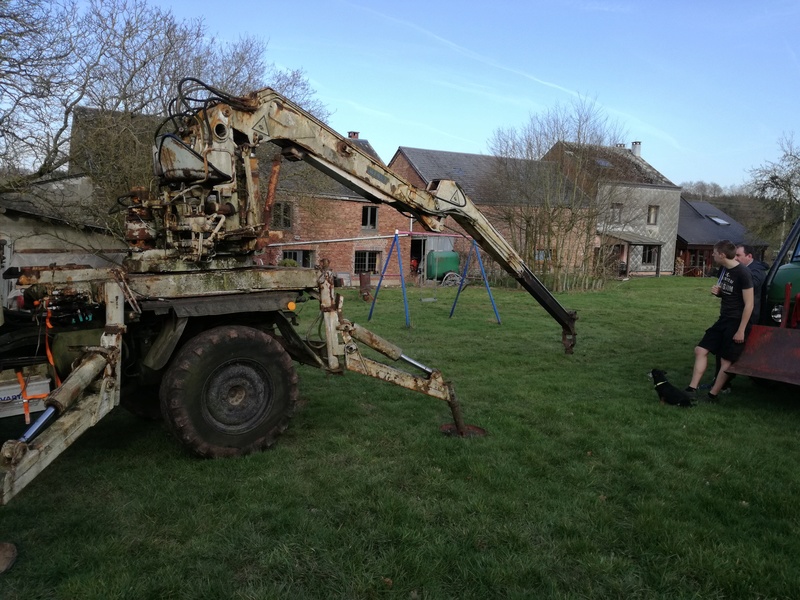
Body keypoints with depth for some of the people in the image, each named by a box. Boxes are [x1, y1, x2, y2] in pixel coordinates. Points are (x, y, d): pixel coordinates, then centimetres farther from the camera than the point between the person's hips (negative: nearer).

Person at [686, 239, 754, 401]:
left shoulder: (742, 273, -19)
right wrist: (717, 292, -2)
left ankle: (711, 396, 8)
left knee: (726, 360, 0)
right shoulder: (723, 269, 6)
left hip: (737, 322, -9)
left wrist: (741, 330, -18)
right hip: (723, 320, 9)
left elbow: (749, 304, -18)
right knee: (701, 350, 5)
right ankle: (692, 389, 7)